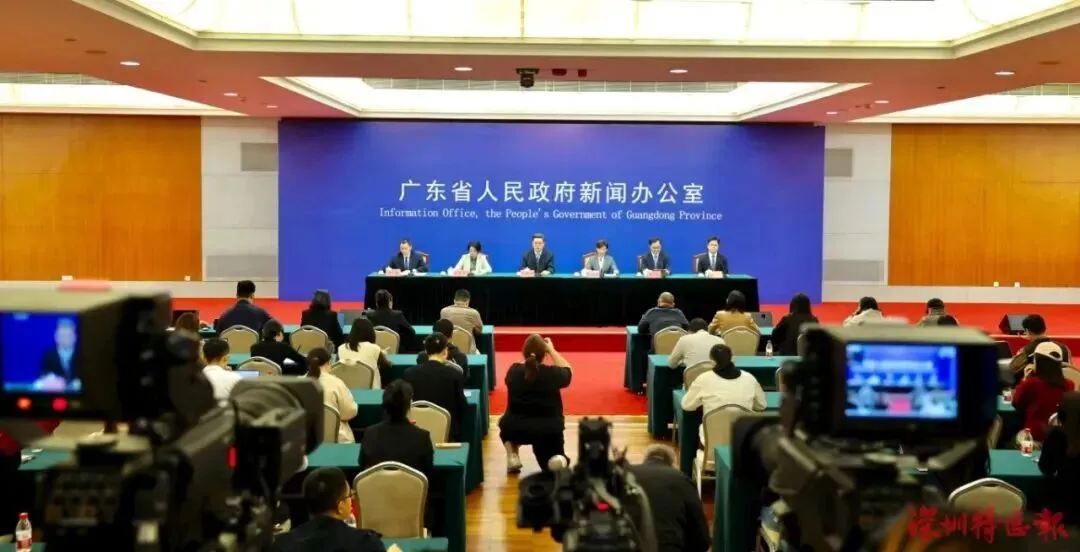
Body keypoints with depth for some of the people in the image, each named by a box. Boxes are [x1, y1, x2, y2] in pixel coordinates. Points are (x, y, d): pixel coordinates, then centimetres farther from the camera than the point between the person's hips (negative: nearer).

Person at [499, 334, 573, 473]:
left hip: (516, 429, 2)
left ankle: (512, 456, 11)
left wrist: (528, 354, 21)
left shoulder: (514, 371, -7)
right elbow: (568, 371, 11)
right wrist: (552, 350, 16)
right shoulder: (552, 373, -12)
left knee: (507, 424, 37)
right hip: (548, 431, -2)